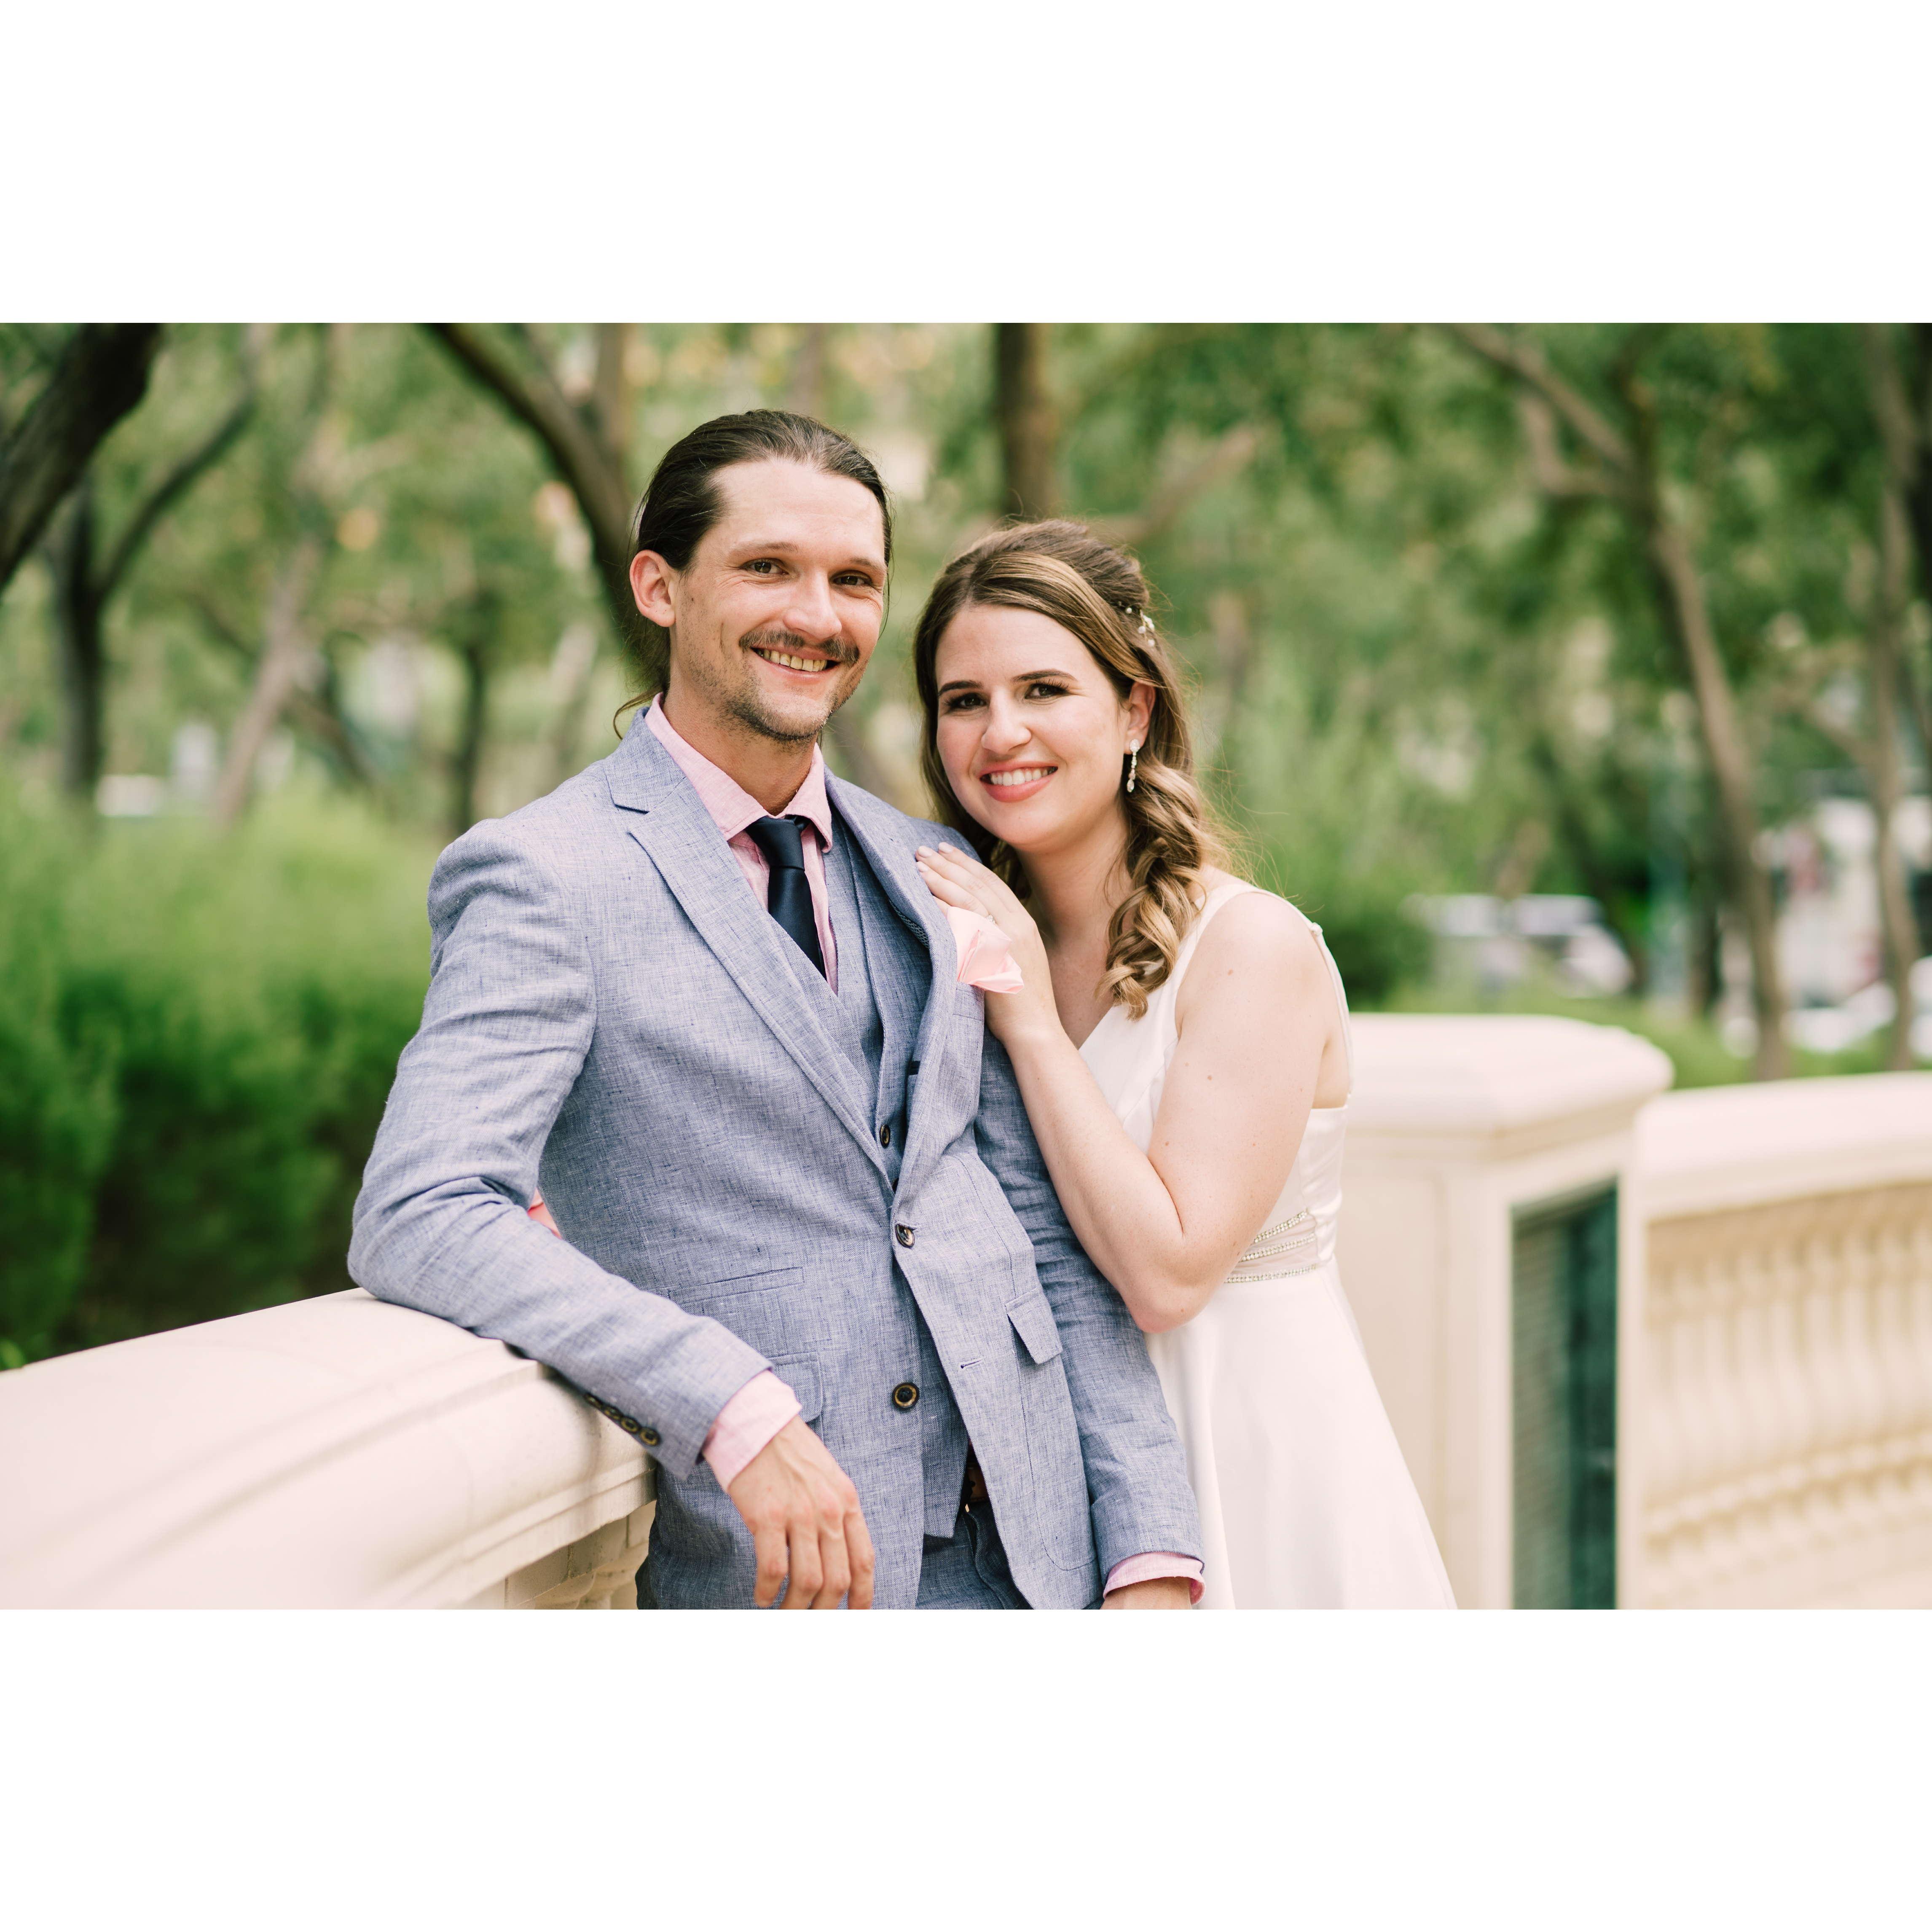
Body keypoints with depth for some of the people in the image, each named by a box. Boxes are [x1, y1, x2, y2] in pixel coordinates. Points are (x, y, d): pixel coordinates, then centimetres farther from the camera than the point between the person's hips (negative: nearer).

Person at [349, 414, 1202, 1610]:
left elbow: (1051, 1236, 9)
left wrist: (1154, 1559, -1)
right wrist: (737, 1408, -29)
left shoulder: (934, 876, 10)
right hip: (787, 1575, -5)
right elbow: (420, 1220, -20)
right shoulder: (545, 878, -8)